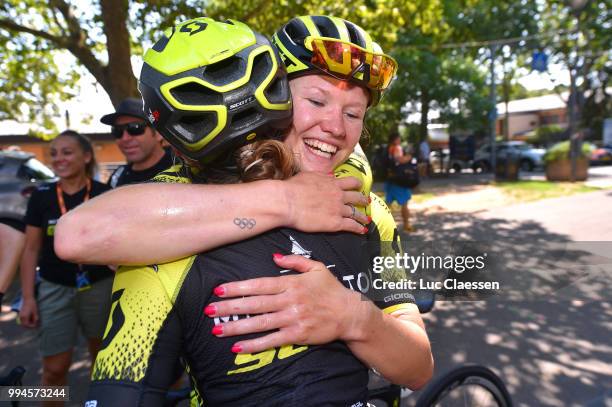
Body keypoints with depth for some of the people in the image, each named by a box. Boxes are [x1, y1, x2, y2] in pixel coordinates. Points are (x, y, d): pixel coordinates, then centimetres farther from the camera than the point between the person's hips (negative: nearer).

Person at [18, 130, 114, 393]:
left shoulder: (105, 194, -7)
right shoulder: (42, 196, -3)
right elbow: (31, 249, 1)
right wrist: (28, 297, -3)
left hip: (100, 287, 0)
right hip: (55, 290, 1)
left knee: (101, 356, 16)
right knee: (54, 368, 5)